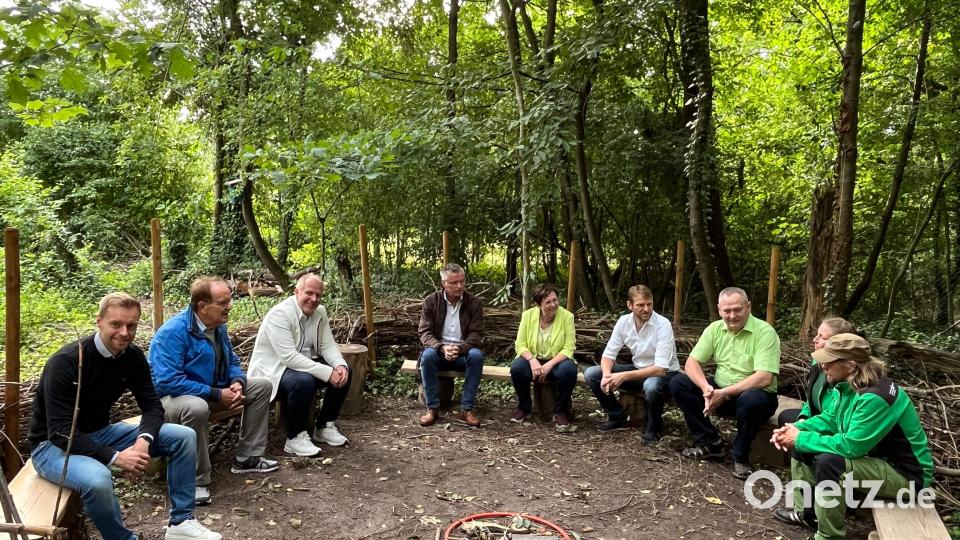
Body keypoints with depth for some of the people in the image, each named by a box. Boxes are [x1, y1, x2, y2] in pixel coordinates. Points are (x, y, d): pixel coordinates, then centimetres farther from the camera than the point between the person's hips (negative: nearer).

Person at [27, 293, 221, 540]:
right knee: (97, 479, -39)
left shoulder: (133, 356, -6)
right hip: (53, 444, -6)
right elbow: (60, 432, -27)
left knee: (184, 437, -8)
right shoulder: (65, 362, -25)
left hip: (101, 433, 6)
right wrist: (115, 457, -33)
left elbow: (152, 405, -3)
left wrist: (143, 440, -24)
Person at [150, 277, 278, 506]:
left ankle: (247, 458, 7)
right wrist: (217, 395, -29)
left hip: (211, 391, 9)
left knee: (262, 386, 3)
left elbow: (232, 362, 12)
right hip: (172, 397, -8)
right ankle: (197, 481, -25)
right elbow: (168, 381, -31)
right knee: (197, 407, -42)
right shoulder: (173, 332, -25)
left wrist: (237, 382, -12)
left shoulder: (218, 326, 0)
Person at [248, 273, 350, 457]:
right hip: (272, 371, -8)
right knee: (304, 381, -35)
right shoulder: (279, 314, -24)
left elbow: (328, 345, 0)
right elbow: (289, 357, -32)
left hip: (303, 365, 8)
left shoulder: (320, 312, -1)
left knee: (343, 372, -6)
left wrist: (340, 365, -22)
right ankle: (295, 438, -15)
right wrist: (327, 373, -33)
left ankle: (325, 426, 9)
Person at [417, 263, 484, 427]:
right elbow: (424, 332, -8)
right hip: (439, 350, 0)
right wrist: (442, 347, -29)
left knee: (477, 355, -32)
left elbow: (476, 334, -8)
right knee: (428, 355, -33)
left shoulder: (474, 303, -4)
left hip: (463, 352, 0)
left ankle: (467, 409, -23)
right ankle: (433, 408, -22)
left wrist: (460, 349, -28)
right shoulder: (431, 301, -4)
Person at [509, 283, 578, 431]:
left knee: (569, 370, -34)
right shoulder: (528, 315, -7)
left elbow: (568, 349, -14)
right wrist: (532, 360, -27)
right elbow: (520, 344, -7)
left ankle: (560, 411, -9)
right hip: (533, 359, 1)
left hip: (557, 361, -1)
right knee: (517, 369, -30)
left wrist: (549, 365, -28)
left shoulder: (567, 316, -12)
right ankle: (524, 407, -2)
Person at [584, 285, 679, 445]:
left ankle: (654, 429, -10)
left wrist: (624, 376, -37)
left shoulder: (663, 325, -25)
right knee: (591, 374, -10)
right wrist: (607, 375, -29)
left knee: (651, 386, -41)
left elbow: (660, 369, -30)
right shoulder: (623, 322, -10)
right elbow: (608, 354, -5)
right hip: (638, 369, 5)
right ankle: (618, 417, 10)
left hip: (664, 373, -5)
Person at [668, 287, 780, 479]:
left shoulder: (765, 332, -18)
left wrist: (725, 393, -30)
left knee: (752, 400, -40)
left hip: (753, 393, -5)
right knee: (678, 383, -11)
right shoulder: (715, 329, -2)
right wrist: (706, 388, -26)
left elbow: (764, 378, -26)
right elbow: (692, 362, -6)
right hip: (720, 391, 5)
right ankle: (710, 442, -2)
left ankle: (740, 455, -12)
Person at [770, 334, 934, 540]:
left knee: (829, 462, -33)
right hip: (872, 456, 10)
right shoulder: (847, 385, -3)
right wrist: (796, 429, -9)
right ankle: (806, 511, 20)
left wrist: (801, 439, -23)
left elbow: (851, 445, -33)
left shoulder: (875, 398, -32)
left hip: (905, 474, -10)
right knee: (802, 445, 8)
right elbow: (830, 419, 8)